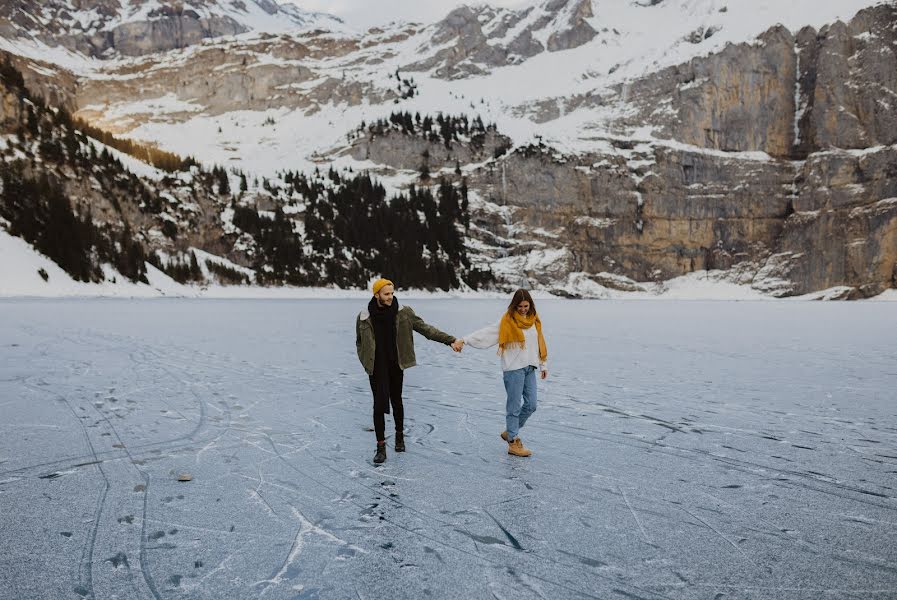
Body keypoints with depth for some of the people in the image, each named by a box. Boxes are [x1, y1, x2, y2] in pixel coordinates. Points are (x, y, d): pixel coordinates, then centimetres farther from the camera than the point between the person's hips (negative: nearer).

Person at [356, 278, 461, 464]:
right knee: (379, 405, -4)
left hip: (396, 367, 1)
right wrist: (367, 364, 0)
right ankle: (381, 446, 8)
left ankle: (399, 435, 37)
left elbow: (425, 328, -6)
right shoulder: (364, 317, -5)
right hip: (377, 369, -1)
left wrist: (449, 340, -14)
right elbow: (360, 344, 8)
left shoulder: (403, 313, -5)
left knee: (396, 402, 14)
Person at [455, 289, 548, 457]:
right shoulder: (508, 321, -9)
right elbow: (486, 333, -16)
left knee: (531, 405, 7)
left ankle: (510, 432, 27)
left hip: (529, 368, 6)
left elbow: (540, 343, 17)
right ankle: (513, 443, 10)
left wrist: (544, 365, 20)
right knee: (514, 406, 0)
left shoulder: (534, 320, 9)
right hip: (514, 369, -6)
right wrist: (463, 340, -24)